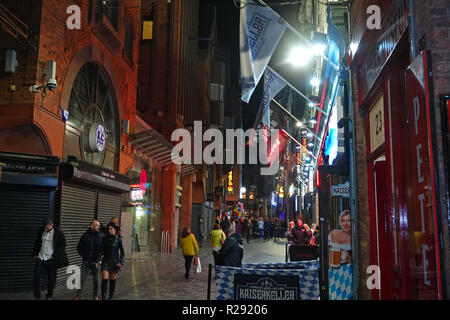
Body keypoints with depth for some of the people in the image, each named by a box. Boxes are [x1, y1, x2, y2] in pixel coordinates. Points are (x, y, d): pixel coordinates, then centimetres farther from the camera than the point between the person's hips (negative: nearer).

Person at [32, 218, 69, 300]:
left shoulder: (58, 233, -8)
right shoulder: (41, 231, 6)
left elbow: (62, 245, -6)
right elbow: (37, 243, 18)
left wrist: (54, 256, -11)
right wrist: (35, 253, 9)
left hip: (51, 260, -4)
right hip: (40, 258, 4)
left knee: (51, 279, 4)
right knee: (36, 276, 0)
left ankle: (49, 296, 21)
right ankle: (37, 296, 13)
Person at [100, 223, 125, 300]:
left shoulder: (119, 239, -4)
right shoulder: (105, 238, -2)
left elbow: (122, 252, -1)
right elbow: (102, 250, 1)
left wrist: (121, 262, -10)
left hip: (115, 262, 0)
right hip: (106, 261, 0)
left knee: (113, 281, 7)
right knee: (104, 280, -11)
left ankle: (110, 297, 22)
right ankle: (103, 298, -8)